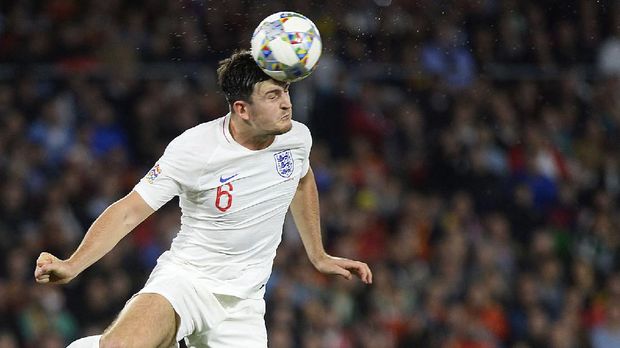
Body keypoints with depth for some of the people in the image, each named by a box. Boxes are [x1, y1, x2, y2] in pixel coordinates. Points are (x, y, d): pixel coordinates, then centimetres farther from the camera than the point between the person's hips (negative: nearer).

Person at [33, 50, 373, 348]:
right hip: (185, 277, -5)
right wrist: (72, 265, -27)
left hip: (243, 302, 5)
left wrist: (318, 256, 27)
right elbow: (129, 211, -15)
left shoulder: (297, 137, -1)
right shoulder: (192, 149, -16)